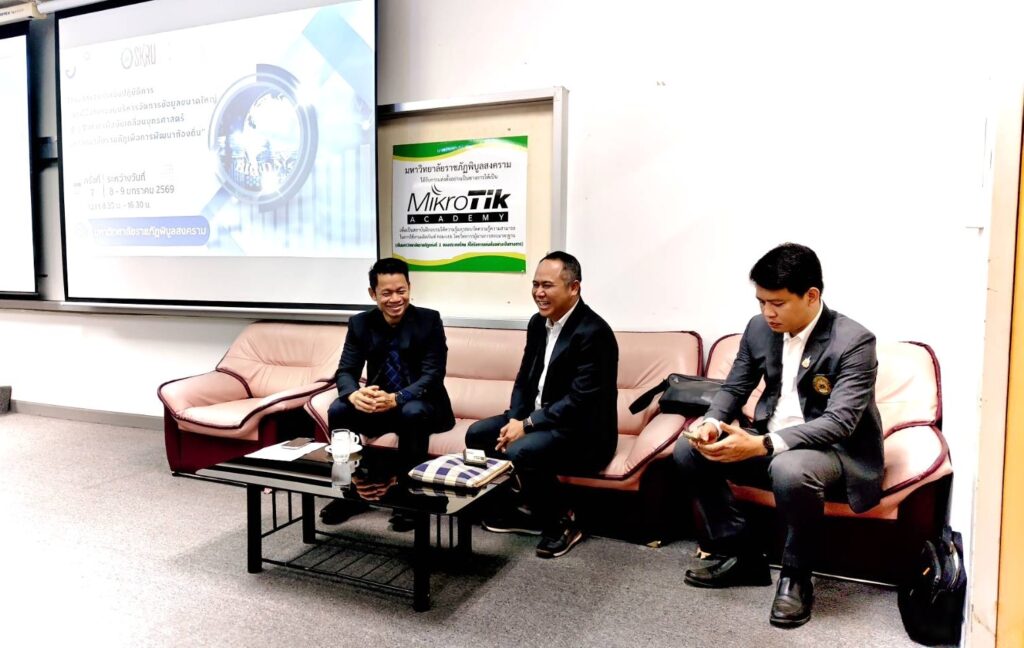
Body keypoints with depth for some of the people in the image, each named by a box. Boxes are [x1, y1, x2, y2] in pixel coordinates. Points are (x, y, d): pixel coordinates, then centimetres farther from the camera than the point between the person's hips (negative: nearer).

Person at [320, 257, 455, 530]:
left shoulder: (429, 320, -12)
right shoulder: (360, 323, -2)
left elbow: (433, 375, -20)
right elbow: (345, 371, -8)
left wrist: (395, 398, -38)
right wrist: (354, 394, -34)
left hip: (421, 405, -3)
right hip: (378, 405, 4)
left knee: (413, 413, -36)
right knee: (338, 410, -22)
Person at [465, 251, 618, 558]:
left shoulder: (593, 332, -21)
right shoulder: (538, 323, 5)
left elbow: (580, 400, -26)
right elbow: (524, 379, 11)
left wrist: (527, 425, -24)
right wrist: (514, 420, -7)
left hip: (583, 430, -9)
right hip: (537, 418, 9)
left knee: (521, 451, -31)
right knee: (477, 434, 1)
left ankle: (562, 522, -6)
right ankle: (519, 509, 13)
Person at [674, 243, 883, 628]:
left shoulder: (854, 341, -19)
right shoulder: (759, 329, 0)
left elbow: (839, 422, -28)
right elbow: (734, 388, 7)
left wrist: (761, 445, -39)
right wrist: (713, 423, -17)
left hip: (836, 452, -6)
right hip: (769, 442, 7)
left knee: (790, 470, -39)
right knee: (689, 451, -9)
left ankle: (796, 577, -11)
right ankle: (741, 555, 4)